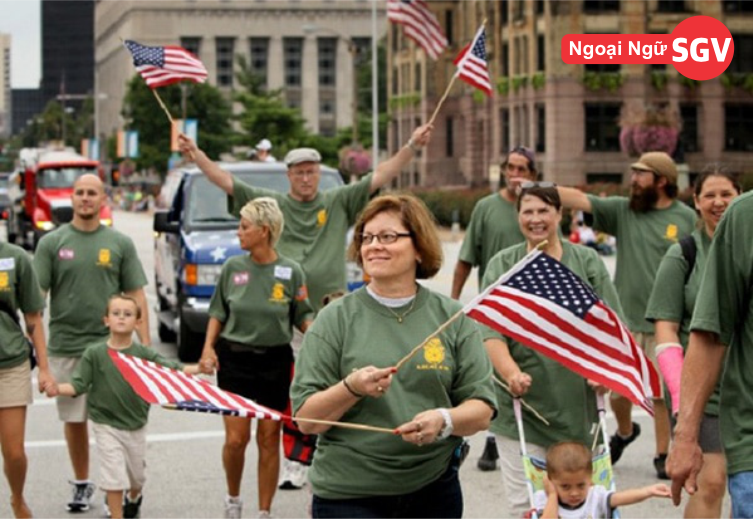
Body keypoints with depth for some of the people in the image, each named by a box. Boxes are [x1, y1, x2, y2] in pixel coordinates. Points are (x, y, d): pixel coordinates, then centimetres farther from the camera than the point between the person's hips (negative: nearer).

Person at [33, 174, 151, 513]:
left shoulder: (120, 244, 4)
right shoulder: (52, 243, 2)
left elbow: (136, 295, 4)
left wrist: (145, 344, -2)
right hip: (65, 346, 1)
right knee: (74, 419, 10)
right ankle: (81, 484, 25)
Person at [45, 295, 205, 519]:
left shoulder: (144, 354, -5)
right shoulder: (94, 354, -9)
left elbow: (172, 371, -10)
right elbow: (78, 385, -9)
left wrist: (198, 369, -25)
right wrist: (58, 389, -27)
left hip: (136, 424, 3)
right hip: (106, 425, -3)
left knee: (136, 475, 19)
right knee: (114, 475, -8)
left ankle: (133, 498, 51)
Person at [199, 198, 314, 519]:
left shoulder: (291, 272, -4)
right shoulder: (232, 268, 1)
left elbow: (303, 316, 2)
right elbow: (218, 312, 10)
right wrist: (209, 347, -2)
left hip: (275, 362, -1)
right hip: (234, 360, 1)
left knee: (269, 440, 5)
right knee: (236, 438, -4)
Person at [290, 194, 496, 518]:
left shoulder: (452, 318, 4)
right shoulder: (335, 319, 0)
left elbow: (482, 411, 2)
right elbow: (305, 420, -3)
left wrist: (444, 420, -18)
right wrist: (350, 388, -20)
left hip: (433, 491, 2)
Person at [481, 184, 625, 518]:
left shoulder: (587, 262, 8)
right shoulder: (502, 265, 5)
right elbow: (492, 332, -4)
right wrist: (511, 373, -22)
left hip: (576, 402, 1)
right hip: (522, 403, -1)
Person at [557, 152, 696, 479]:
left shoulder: (686, 219, -2)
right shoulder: (623, 210, 3)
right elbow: (579, 199, -5)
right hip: (625, 319, 3)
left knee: (662, 392, 3)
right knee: (617, 389, 11)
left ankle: (662, 454, 18)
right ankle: (624, 432, 40)